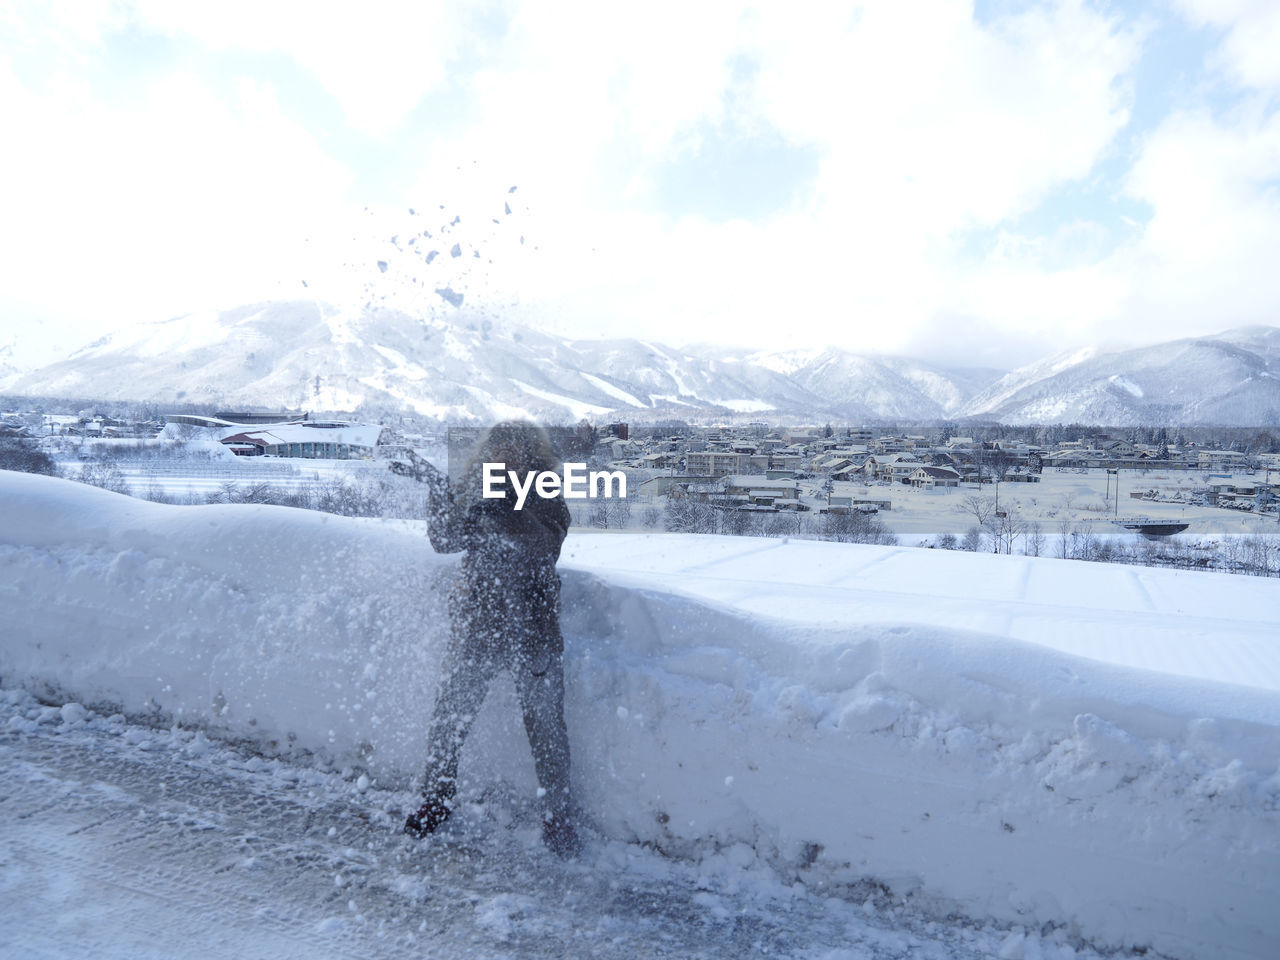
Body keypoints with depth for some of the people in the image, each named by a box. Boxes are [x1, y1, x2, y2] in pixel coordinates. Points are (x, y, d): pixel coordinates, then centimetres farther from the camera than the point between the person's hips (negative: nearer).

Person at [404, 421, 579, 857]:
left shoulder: (547, 500, -4)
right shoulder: (474, 490, 4)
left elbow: (544, 546, -22)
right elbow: (444, 541, -6)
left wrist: (500, 513, -34)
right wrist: (446, 505, -23)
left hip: (533, 633, -2)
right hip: (475, 627, 2)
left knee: (546, 728, 5)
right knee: (449, 719, 11)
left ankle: (557, 817, 24)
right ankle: (437, 799, 36)